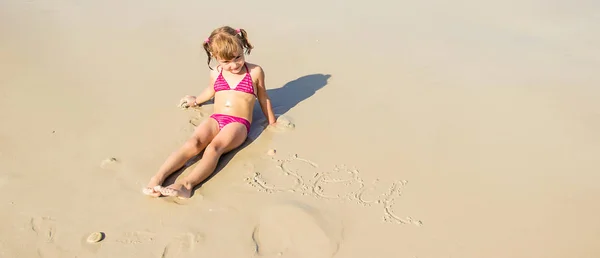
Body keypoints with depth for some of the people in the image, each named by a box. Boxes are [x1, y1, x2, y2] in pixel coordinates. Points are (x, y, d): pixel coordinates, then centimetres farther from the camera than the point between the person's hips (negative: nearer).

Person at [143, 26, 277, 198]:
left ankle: (187, 184, -52)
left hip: (239, 123, -3)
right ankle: (158, 176, -40)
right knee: (193, 143, -27)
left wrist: (272, 123, 24)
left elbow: (263, 98, 17)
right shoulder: (216, 74, 14)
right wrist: (196, 101, 54)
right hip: (215, 119, 4)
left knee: (214, 147, -33)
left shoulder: (255, 72, 4)